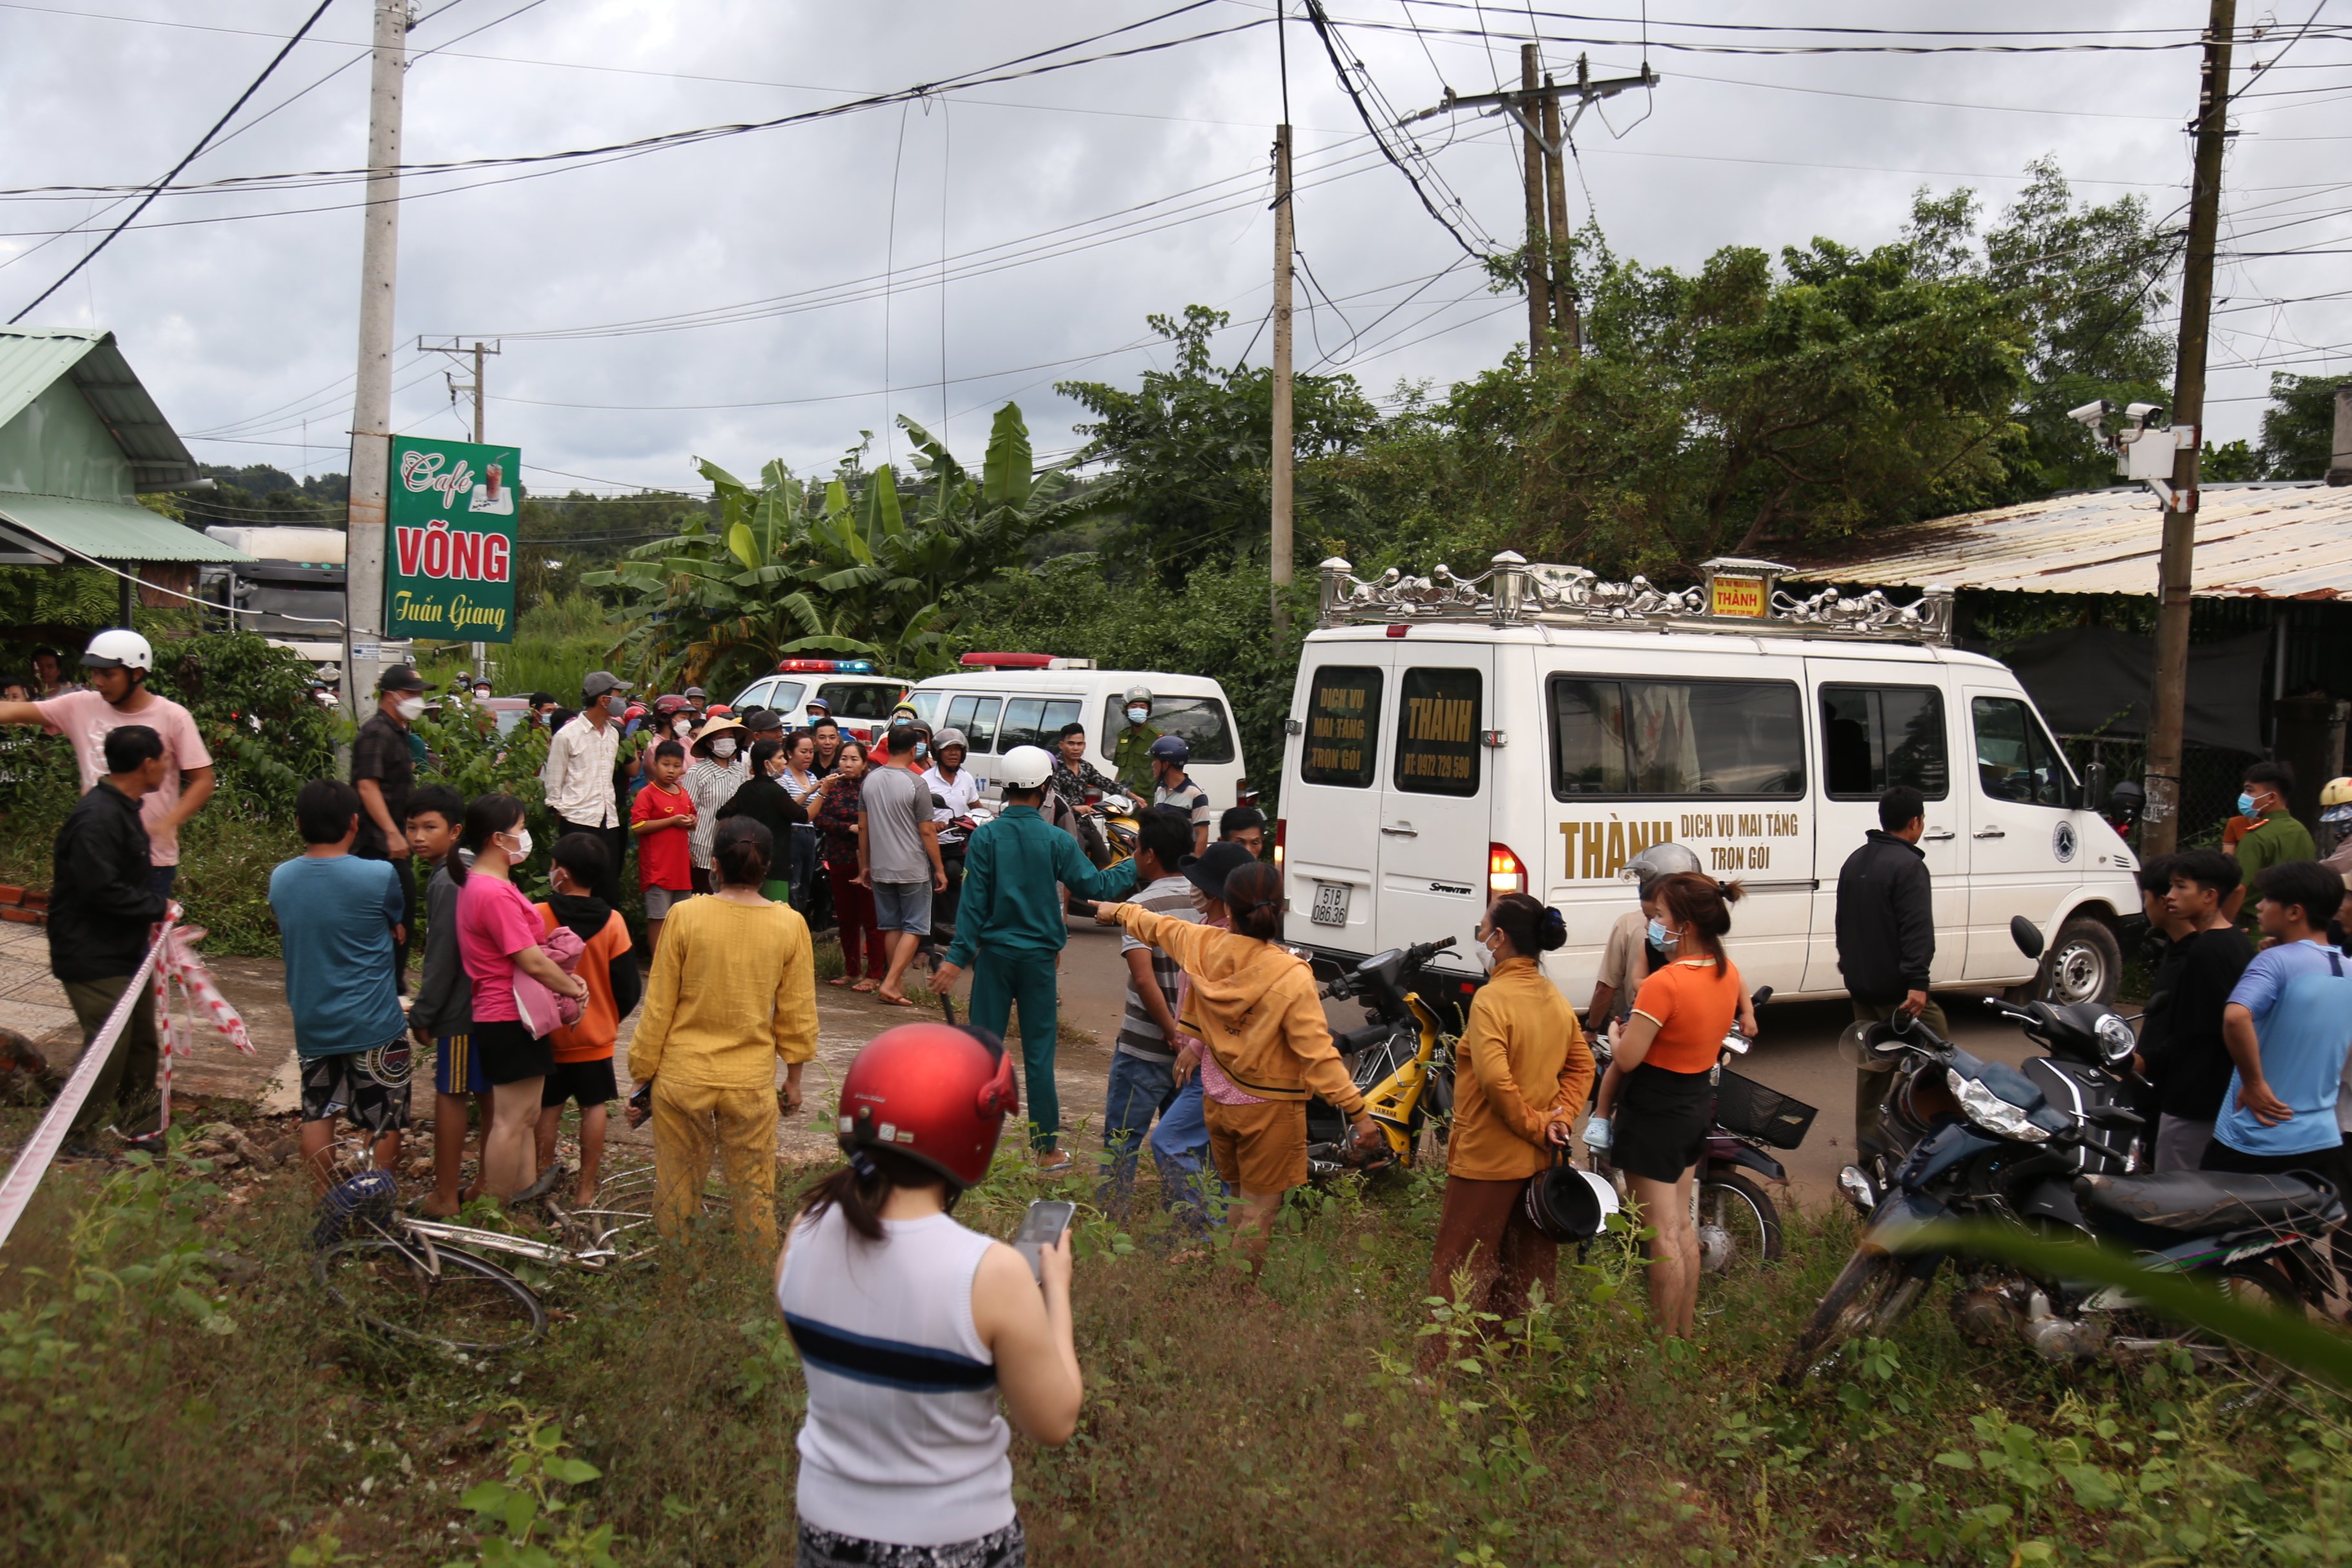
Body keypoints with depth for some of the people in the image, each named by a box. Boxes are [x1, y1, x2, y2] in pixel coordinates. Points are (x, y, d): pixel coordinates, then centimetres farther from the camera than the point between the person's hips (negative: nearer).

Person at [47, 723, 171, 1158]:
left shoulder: (123, 809, 10)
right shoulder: (97, 818, -23)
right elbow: (100, 890, -28)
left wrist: (150, 912, 5)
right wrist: (158, 906, -17)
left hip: (127, 951, 10)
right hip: (94, 959, -10)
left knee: (143, 1042, 17)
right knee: (107, 1050, -3)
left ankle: (138, 1126, 30)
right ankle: (74, 1137, 13)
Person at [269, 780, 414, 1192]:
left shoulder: (280, 878, -1)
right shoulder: (379, 876, -16)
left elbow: (286, 934, 12)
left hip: (311, 1023, 5)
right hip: (373, 1023, -4)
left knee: (317, 1115, 16)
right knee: (385, 1120, 9)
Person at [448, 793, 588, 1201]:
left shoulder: (479, 884, 11)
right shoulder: (496, 893, -23)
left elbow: (528, 951, 15)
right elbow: (532, 962, -22)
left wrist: (565, 979, 3)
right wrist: (573, 988, -7)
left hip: (502, 1018, 11)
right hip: (511, 1020, -11)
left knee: (525, 1116, 18)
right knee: (512, 1121, -1)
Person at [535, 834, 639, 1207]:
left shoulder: (538, 917, -16)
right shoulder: (613, 922, -10)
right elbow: (628, 985, -7)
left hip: (548, 1035, -1)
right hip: (596, 1036, 1)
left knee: (547, 1107, 14)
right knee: (593, 1107, 11)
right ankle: (586, 1187, 16)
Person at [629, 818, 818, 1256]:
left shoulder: (686, 916, -11)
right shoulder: (790, 924, -7)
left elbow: (658, 1007, -5)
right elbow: (798, 1014, 0)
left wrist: (642, 1072, 7)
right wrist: (794, 1077, 13)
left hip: (683, 1076, 0)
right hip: (752, 1082, 1)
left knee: (677, 1187, 15)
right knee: (755, 1189, 13)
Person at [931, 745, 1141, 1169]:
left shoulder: (986, 837, -5)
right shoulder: (1057, 841, -6)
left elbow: (973, 902, -7)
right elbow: (1096, 887, -1)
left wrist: (957, 957, -6)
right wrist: (1135, 865, 14)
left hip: (994, 955, 0)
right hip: (1038, 958, 0)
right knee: (1039, 1055, 6)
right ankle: (1047, 1149, 11)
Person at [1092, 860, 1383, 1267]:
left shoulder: (1204, 946, -9)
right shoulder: (1291, 977, -24)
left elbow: (1158, 928, 13)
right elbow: (1317, 1054, -26)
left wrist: (1120, 911, 34)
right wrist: (1358, 1112, -22)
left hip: (1218, 1103, 6)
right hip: (1269, 1111, -5)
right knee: (1258, 1211, 8)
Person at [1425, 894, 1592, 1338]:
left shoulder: (1491, 999, -18)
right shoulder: (1556, 1000, 6)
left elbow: (1495, 1080, -27)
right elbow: (1582, 1065, 9)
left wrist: (1533, 1125, -15)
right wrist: (1561, 1117, -1)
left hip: (1488, 1160, -7)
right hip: (1541, 1160, 7)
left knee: (1461, 1269, 1)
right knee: (1528, 1267, 17)